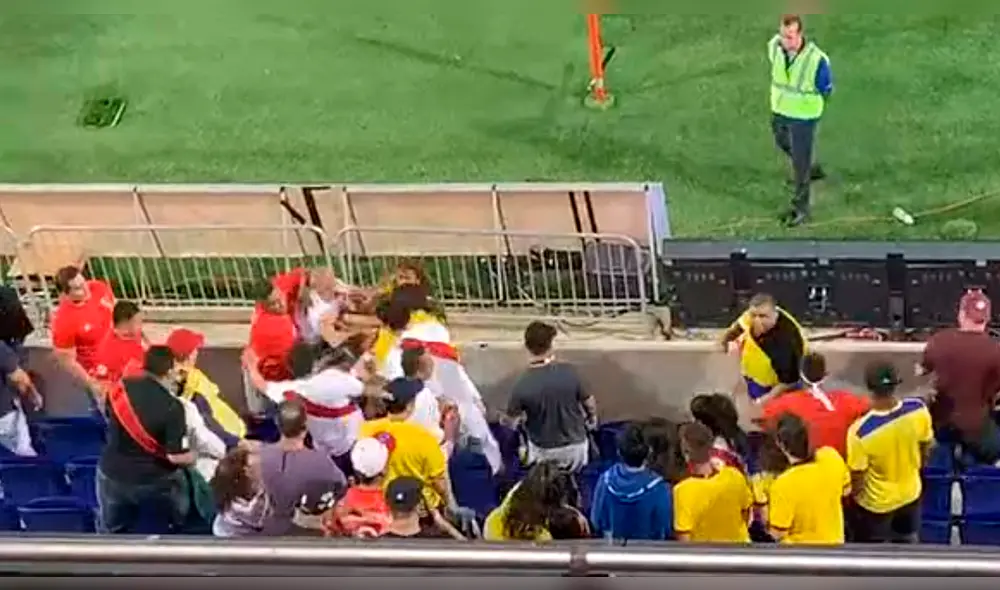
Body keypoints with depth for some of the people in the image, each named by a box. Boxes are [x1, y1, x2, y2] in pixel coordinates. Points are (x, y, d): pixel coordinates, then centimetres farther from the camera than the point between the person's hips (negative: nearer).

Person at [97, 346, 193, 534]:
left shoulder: (121, 388, -7)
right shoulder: (171, 407, -23)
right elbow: (177, 456, -23)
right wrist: (193, 457, -1)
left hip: (112, 475, 4)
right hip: (156, 481, -4)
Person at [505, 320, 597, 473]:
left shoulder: (522, 385, -25)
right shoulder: (569, 372, -22)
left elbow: (510, 422, -11)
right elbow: (590, 404, -8)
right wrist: (592, 419, 15)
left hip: (543, 451, 0)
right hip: (575, 446, 0)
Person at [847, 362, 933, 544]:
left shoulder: (861, 432, -39)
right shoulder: (918, 410, -26)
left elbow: (857, 478, -24)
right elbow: (925, 448, -6)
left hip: (875, 503, -4)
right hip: (910, 493, 4)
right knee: (907, 540, 32)